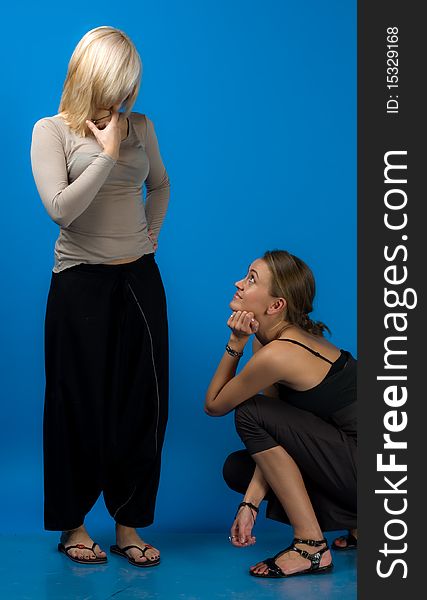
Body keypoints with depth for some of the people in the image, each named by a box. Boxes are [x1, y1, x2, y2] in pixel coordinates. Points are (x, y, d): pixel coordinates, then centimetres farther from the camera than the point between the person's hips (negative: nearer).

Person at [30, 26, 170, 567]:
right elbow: (61, 208, -17)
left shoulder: (140, 127, 6)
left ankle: (128, 522, 19)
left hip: (139, 280, 4)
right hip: (81, 283, -4)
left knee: (142, 404, 6)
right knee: (81, 406, 5)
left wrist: (149, 237, 11)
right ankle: (73, 523, 21)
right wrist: (108, 153, -14)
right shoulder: (52, 131, -5)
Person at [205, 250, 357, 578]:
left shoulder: (277, 354, -22)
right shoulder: (280, 337, 6)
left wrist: (235, 345, -9)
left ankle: (311, 546, -9)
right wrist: (250, 503, -3)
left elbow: (214, 405, -6)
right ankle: (354, 524, 11)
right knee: (237, 468, 8)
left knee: (251, 413, -14)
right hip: (351, 454, 9)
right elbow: (275, 436, 3)